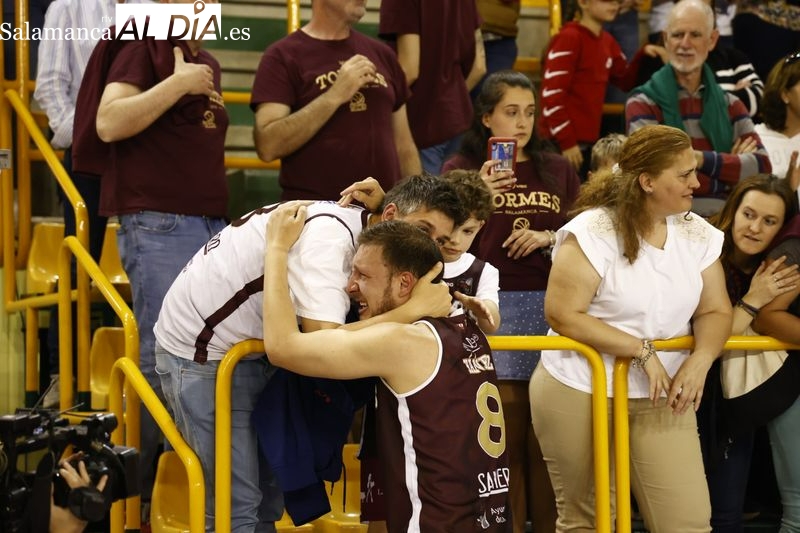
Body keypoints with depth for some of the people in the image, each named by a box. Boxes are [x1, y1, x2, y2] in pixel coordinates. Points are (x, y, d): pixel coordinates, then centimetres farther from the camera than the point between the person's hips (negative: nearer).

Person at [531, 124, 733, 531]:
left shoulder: (697, 233, 2)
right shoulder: (593, 232, -15)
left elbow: (714, 311, 5)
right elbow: (562, 315, -18)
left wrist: (700, 359, -17)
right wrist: (642, 351, -21)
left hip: (661, 398, 4)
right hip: (581, 394, -4)